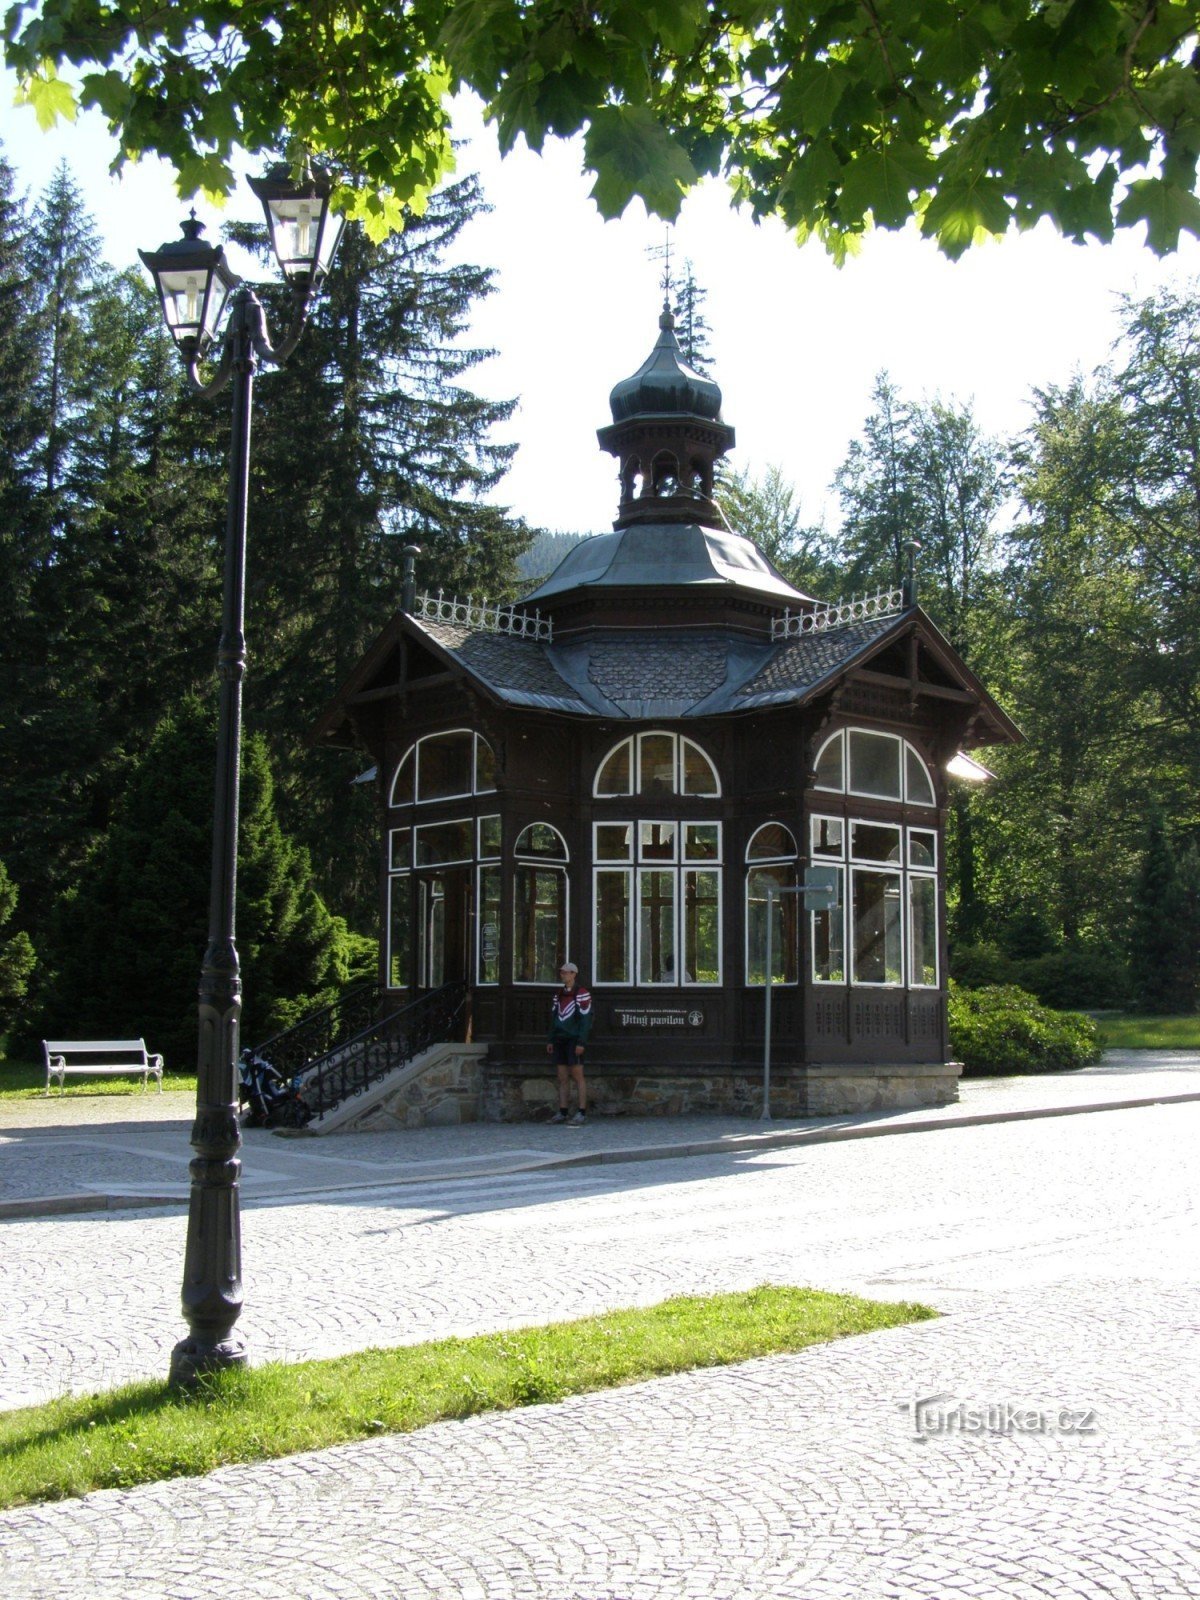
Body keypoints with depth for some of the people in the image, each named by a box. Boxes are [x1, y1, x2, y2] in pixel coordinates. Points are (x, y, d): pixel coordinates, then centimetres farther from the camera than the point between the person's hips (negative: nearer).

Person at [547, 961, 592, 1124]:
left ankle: (582, 1113, -4)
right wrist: (550, 1040, 13)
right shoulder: (559, 994, 14)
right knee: (562, 1077, 7)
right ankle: (563, 1112, 11)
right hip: (560, 1040, 7)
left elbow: (585, 1019, -12)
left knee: (577, 1075, -5)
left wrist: (581, 1042, -17)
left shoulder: (581, 994, -8)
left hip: (574, 1040, -7)